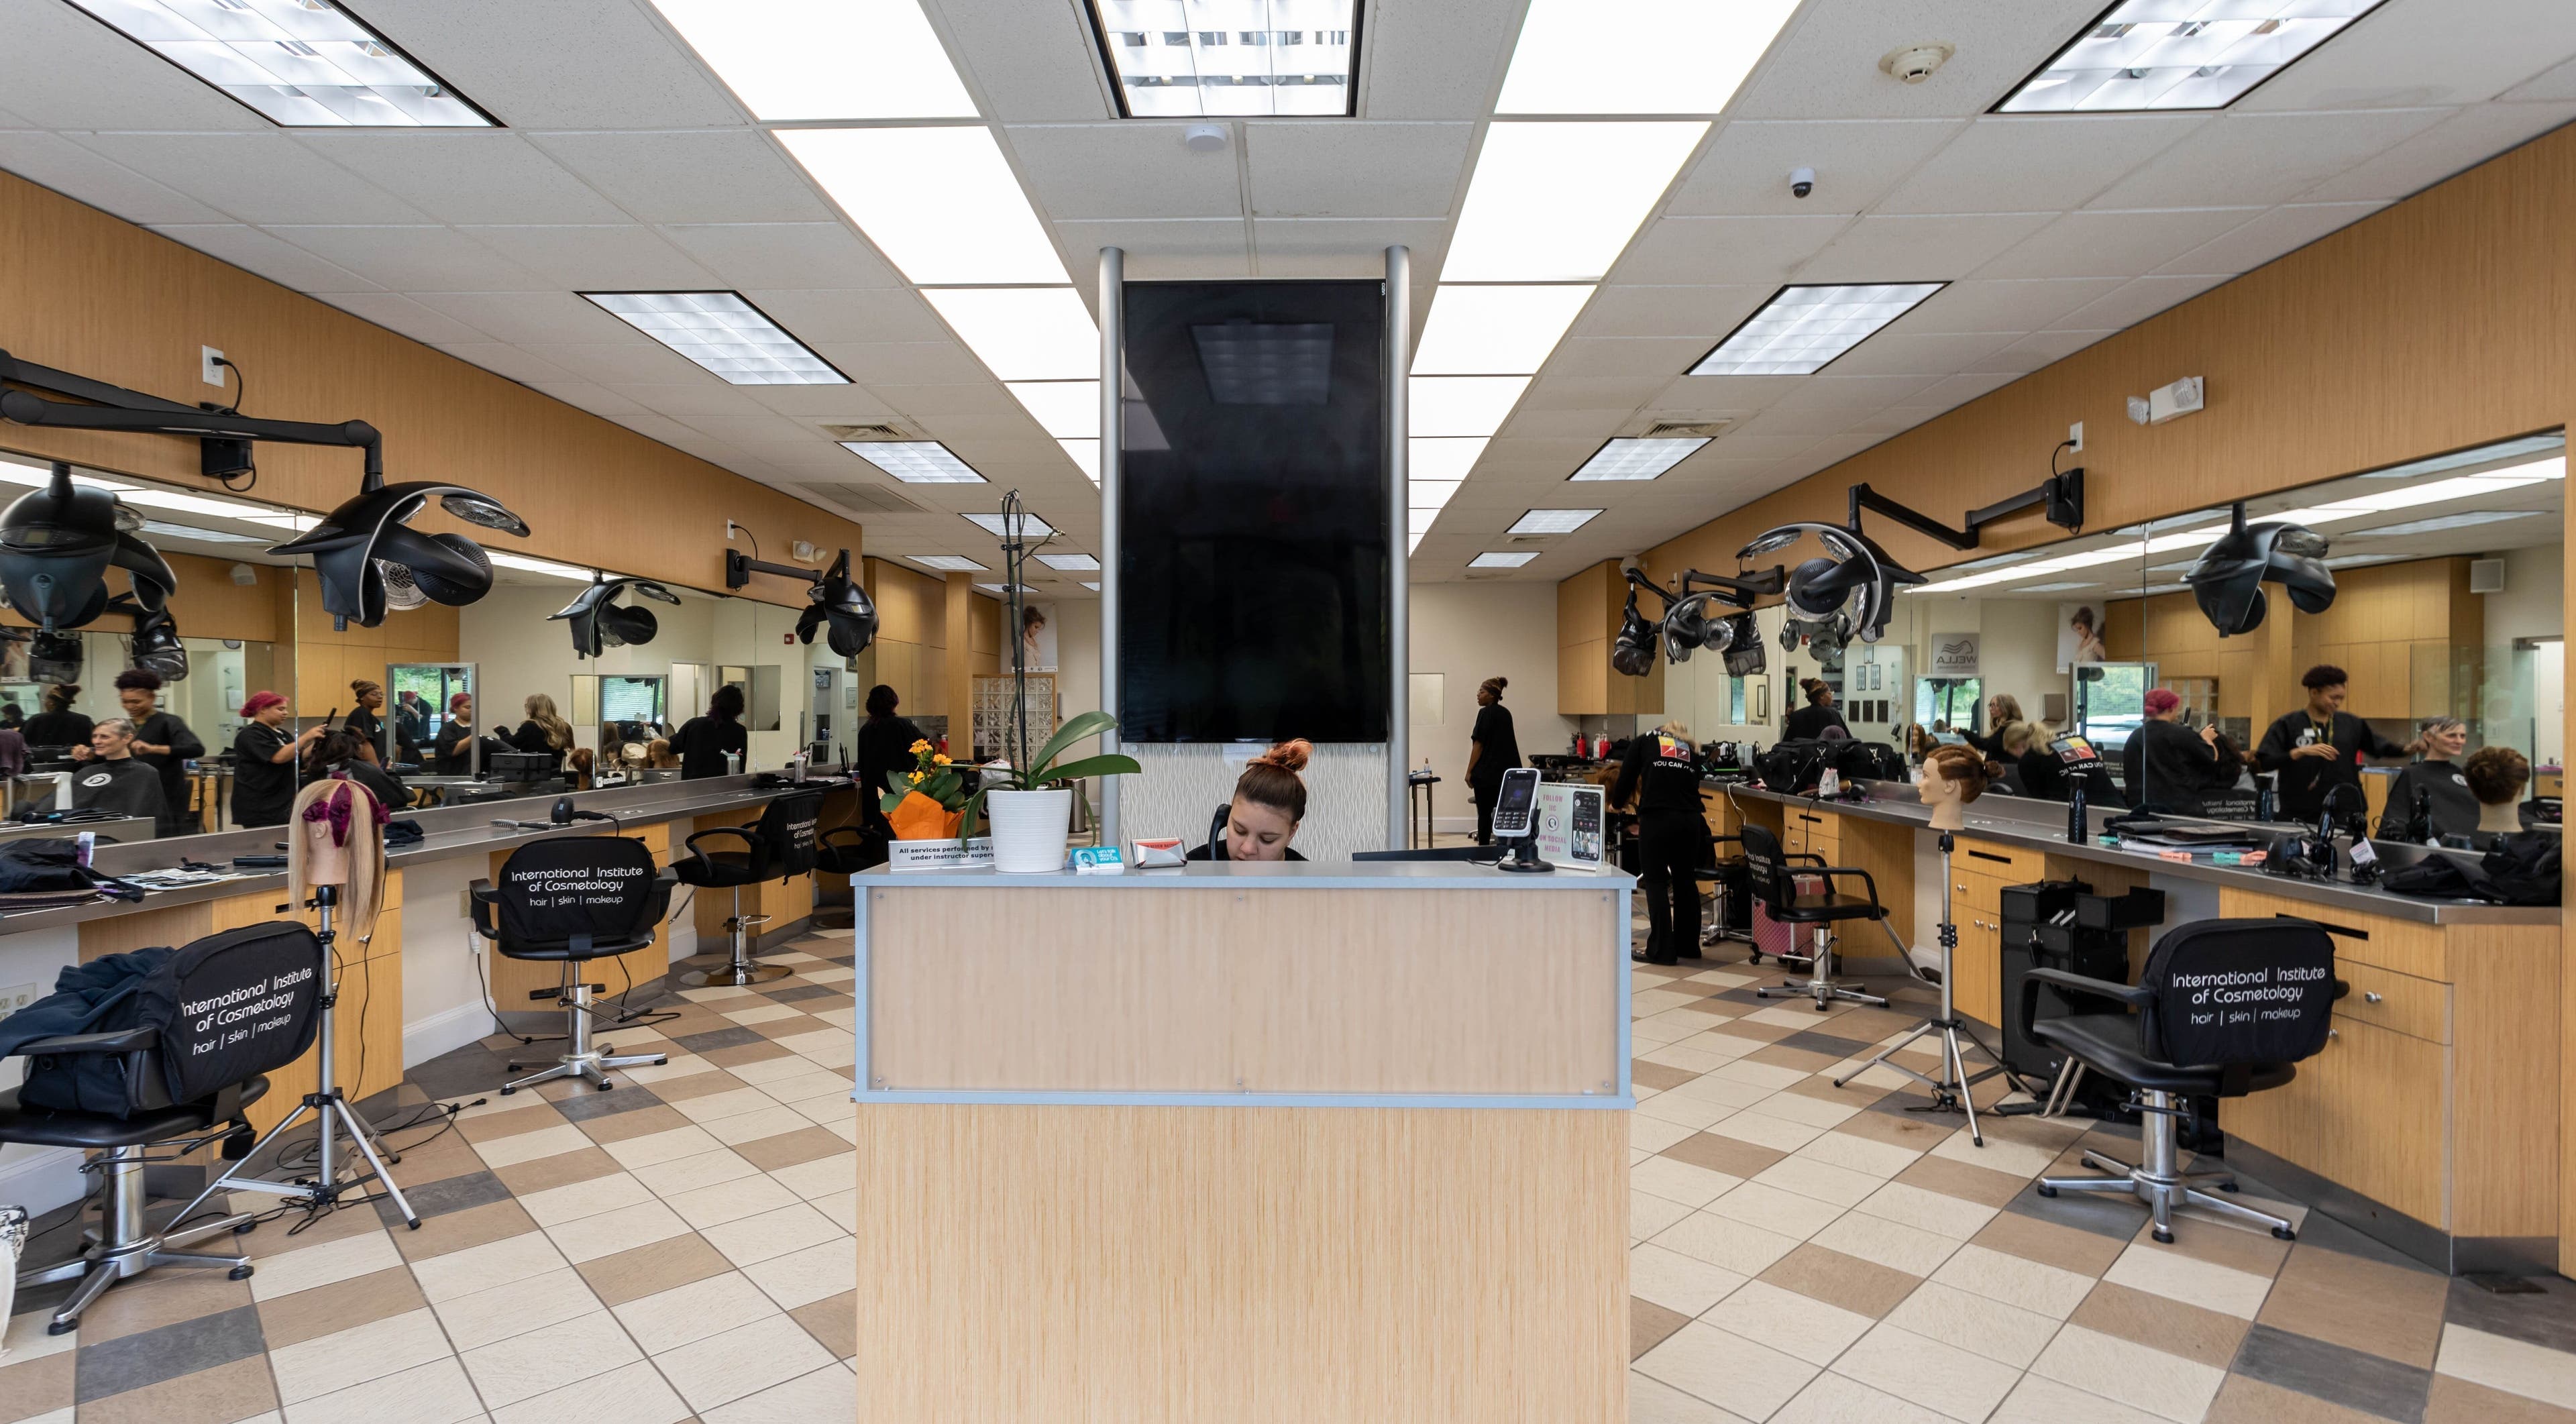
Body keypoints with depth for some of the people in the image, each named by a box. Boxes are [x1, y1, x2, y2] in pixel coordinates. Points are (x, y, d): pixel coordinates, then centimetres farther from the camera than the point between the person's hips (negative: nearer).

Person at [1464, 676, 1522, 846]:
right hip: (1506, 771, 7)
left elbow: (1478, 744, -13)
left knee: (1484, 814, 0)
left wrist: (1469, 771, -9)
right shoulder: (1506, 713, 12)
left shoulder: (1486, 713, -10)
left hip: (1486, 773, -7)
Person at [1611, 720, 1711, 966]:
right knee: (1686, 881, 17)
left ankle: (1661, 950, 7)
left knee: (1656, 882, 5)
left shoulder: (1643, 742, 16)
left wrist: (1616, 803, 28)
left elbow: (1625, 780, 10)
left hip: (1657, 817, -4)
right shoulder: (1691, 751, 26)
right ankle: (1688, 945, 29)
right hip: (1690, 819, 4)